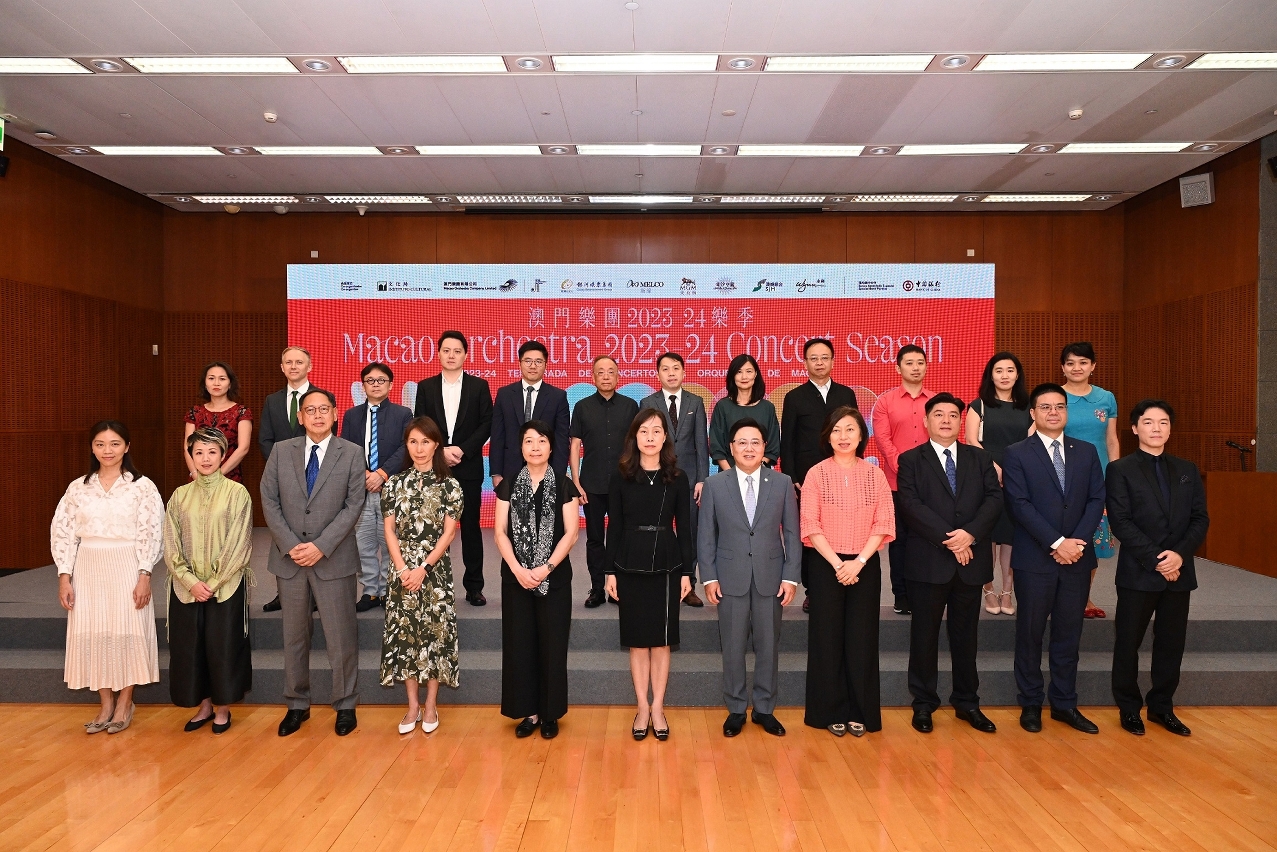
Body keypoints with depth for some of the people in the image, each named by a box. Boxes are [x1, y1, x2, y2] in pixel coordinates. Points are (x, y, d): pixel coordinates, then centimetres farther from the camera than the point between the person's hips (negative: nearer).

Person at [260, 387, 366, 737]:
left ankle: (345, 705, 19)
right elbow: (269, 501, 2)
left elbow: (354, 505, -7)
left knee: (341, 637, 4)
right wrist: (290, 545, -9)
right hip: (289, 558, 3)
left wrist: (321, 546, -15)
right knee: (294, 636, 13)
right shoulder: (281, 451, 5)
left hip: (334, 559, -2)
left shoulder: (352, 454, -1)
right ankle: (297, 705, 28)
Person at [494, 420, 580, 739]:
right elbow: (500, 531, 0)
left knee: (552, 645, 3)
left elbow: (570, 533, -6)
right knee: (519, 644, 5)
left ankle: (550, 713, 16)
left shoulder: (564, 486, -1)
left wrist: (547, 567, -15)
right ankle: (528, 712, 17)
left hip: (554, 577, -2)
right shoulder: (509, 485, 4)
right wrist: (518, 569, -13)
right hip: (516, 577, 2)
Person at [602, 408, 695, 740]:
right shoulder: (621, 477, 0)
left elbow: (684, 527, 2)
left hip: (666, 566, 0)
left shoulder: (677, 478, 0)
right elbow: (614, 526, 2)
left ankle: (658, 707, 19)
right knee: (637, 640, 8)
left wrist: (687, 571, -1)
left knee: (661, 640, 7)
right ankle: (643, 707, 20)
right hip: (631, 566, 0)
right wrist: (611, 570, -1)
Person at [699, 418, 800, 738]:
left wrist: (791, 577, -3)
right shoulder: (714, 485, 0)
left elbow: (792, 533, 2)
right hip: (731, 578, -1)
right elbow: (706, 535, 2)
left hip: (770, 577, 1)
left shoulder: (782, 483, 2)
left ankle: (764, 708, 26)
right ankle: (735, 709, 23)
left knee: (768, 645, 9)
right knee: (733, 646, 7)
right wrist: (709, 577, -4)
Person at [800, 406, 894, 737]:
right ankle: (832, 711, 18)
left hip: (865, 566, 1)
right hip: (826, 565, -1)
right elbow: (810, 526, -6)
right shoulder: (816, 474, -2)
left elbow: (883, 524, -1)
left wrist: (858, 562, -12)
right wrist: (837, 563, -13)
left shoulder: (875, 475, 3)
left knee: (862, 638, 6)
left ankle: (860, 712, 20)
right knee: (827, 637, 5)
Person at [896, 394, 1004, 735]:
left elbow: (994, 499, 0)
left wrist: (970, 534, -16)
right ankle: (923, 704, 18)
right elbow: (912, 505, -11)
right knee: (925, 635, 6)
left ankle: (967, 703, 25)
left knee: (966, 635, 12)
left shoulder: (980, 458, 11)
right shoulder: (910, 460, 1)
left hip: (971, 560, 3)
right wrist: (948, 538, -18)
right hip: (928, 561, -3)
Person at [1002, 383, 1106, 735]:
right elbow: (1020, 505, -10)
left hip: (1077, 557, 3)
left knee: (1069, 634, 10)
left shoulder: (1086, 452, 10)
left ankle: (1064, 703, 23)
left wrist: (1078, 541, -10)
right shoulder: (1017, 454, -2)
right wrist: (1057, 543, -16)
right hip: (1034, 559, -3)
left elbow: (1097, 500, 4)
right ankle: (1030, 704, 18)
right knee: (1030, 633, 6)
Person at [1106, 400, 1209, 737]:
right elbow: (1121, 522, -10)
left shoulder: (1187, 470, 11)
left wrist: (1180, 554, -11)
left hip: (1179, 573, 4)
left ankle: (1162, 707, 26)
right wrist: (1155, 559, -16)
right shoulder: (1120, 470, -3)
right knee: (1128, 643, 5)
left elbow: (1200, 518, 5)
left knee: (1171, 645, 11)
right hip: (1137, 573, -4)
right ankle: (1129, 709, 20)